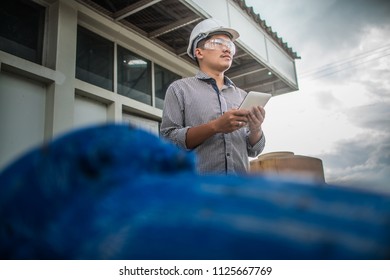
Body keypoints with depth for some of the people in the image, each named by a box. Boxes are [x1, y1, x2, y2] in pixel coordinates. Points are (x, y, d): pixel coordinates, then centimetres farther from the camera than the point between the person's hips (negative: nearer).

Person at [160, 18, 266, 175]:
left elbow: (253, 150, 16)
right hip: (199, 181, -3)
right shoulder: (180, 89, 5)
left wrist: (255, 129, -5)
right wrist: (215, 126, -15)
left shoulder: (242, 95, 15)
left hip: (239, 181, 4)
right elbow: (168, 140, -5)